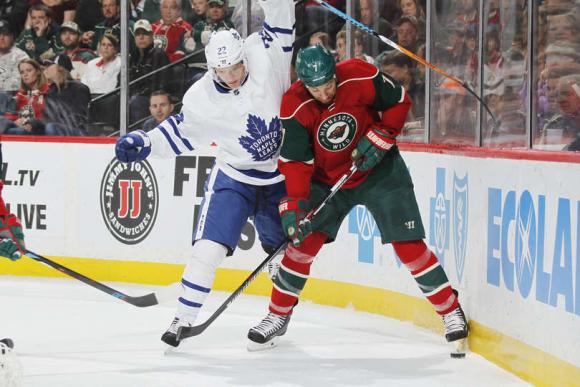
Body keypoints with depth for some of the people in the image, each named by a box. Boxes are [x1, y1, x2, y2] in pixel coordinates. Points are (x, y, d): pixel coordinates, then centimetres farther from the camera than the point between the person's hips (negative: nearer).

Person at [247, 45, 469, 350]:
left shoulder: (361, 77, -23)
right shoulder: (294, 107, -21)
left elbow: (399, 102, -6)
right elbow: (294, 162, -19)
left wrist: (379, 138, -18)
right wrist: (294, 206, -28)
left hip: (378, 171, -1)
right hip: (326, 179, 1)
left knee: (408, 244, -7)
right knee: (303, 241, -6)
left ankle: (450, 310, 4)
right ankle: (277, 316, 11)